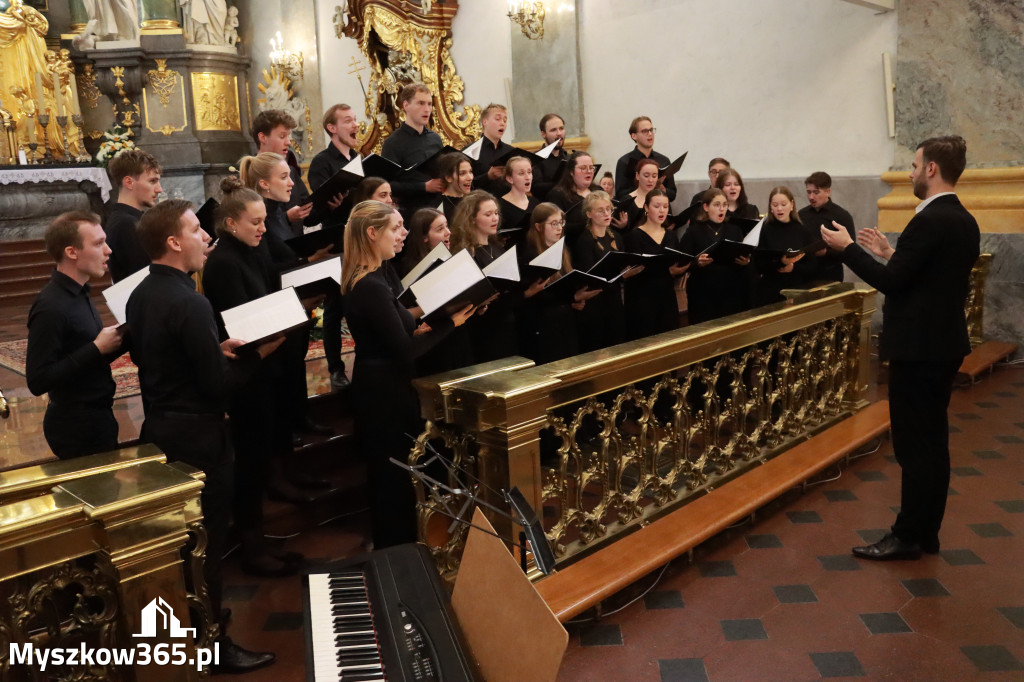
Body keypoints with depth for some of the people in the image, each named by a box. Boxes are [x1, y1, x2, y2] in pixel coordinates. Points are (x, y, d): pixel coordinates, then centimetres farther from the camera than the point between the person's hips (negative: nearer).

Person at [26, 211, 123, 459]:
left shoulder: (78, 294, 7)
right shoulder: (51, 307, -21)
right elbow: (38, 381, -24)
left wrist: (113, 341, -5)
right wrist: (98, 348, -22)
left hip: (95, 419, 9)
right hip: (77, 427, -9)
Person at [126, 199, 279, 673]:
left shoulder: (140, 295, 5)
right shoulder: (189, 302, -23)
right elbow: (218, 385, -23)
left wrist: (217, 350, 9)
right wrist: (257, 354, -9)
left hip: (159, 429, 9)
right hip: (196, 437, -9)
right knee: (207, 541, 4)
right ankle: (213, 646, 18)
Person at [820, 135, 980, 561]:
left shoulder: (930, 221, -19)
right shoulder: (963, 221, 11)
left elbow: (890, 282, -21)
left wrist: (847, 248, -11)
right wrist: (890, 253, 16)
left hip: (919, 346, -10)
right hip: (943, 342, 10)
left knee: (915, 445, -2)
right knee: (932, 441, 14)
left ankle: (907, 536, 8)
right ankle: (927, 532, 24)